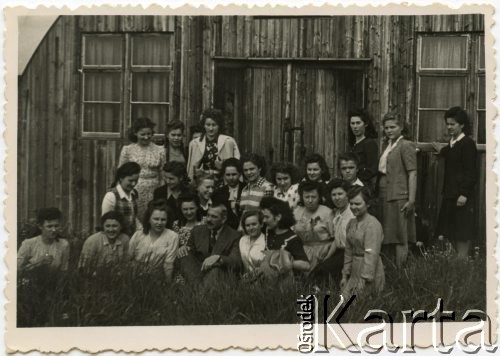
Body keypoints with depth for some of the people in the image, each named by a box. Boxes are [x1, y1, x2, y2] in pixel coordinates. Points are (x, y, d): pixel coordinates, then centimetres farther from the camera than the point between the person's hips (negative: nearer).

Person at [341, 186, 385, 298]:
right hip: (355, 271, 8)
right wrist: (345, 274, 14)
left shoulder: (373, 224, -14)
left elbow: (371, 254, -19)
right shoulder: (351, 223, 13)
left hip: (370, 273, -8)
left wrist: (364, 279, -22)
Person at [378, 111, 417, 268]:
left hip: (399, 197, -7)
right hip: (385, 196, 7)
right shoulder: (386, 146, 16)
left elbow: (412, 174, -12)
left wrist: (411, 200, -17)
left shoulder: (406, 146, -6)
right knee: (389, 239, 11)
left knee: (400, 239, -3)